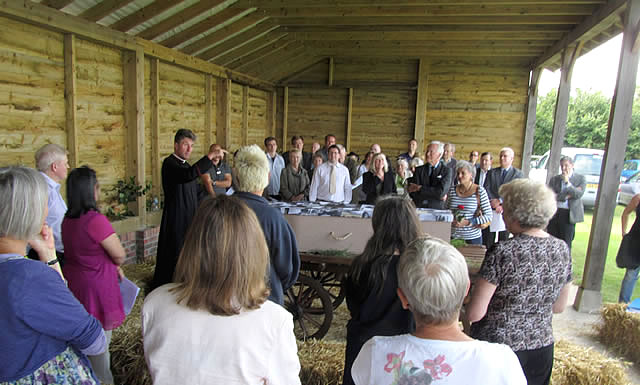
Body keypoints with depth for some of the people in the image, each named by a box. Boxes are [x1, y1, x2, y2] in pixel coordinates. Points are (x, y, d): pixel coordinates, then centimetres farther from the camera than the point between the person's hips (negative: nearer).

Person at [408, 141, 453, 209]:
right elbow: (413, 194, -2)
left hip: (436, 208, -1)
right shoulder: (419, 170, 9)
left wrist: (419, 188, -8)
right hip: (417, 208, 1)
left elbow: (441, 192, -11)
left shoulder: (447, 171, 3)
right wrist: (437, 195, -10)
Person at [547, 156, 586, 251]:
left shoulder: (581, 178, 6)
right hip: (553, 212, 2)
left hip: (568, 214, -2)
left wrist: (567, 182, -11)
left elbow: (578, 194, -8)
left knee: (565, 244, 0)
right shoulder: (554, 179, 9)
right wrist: (566, 196, -11)